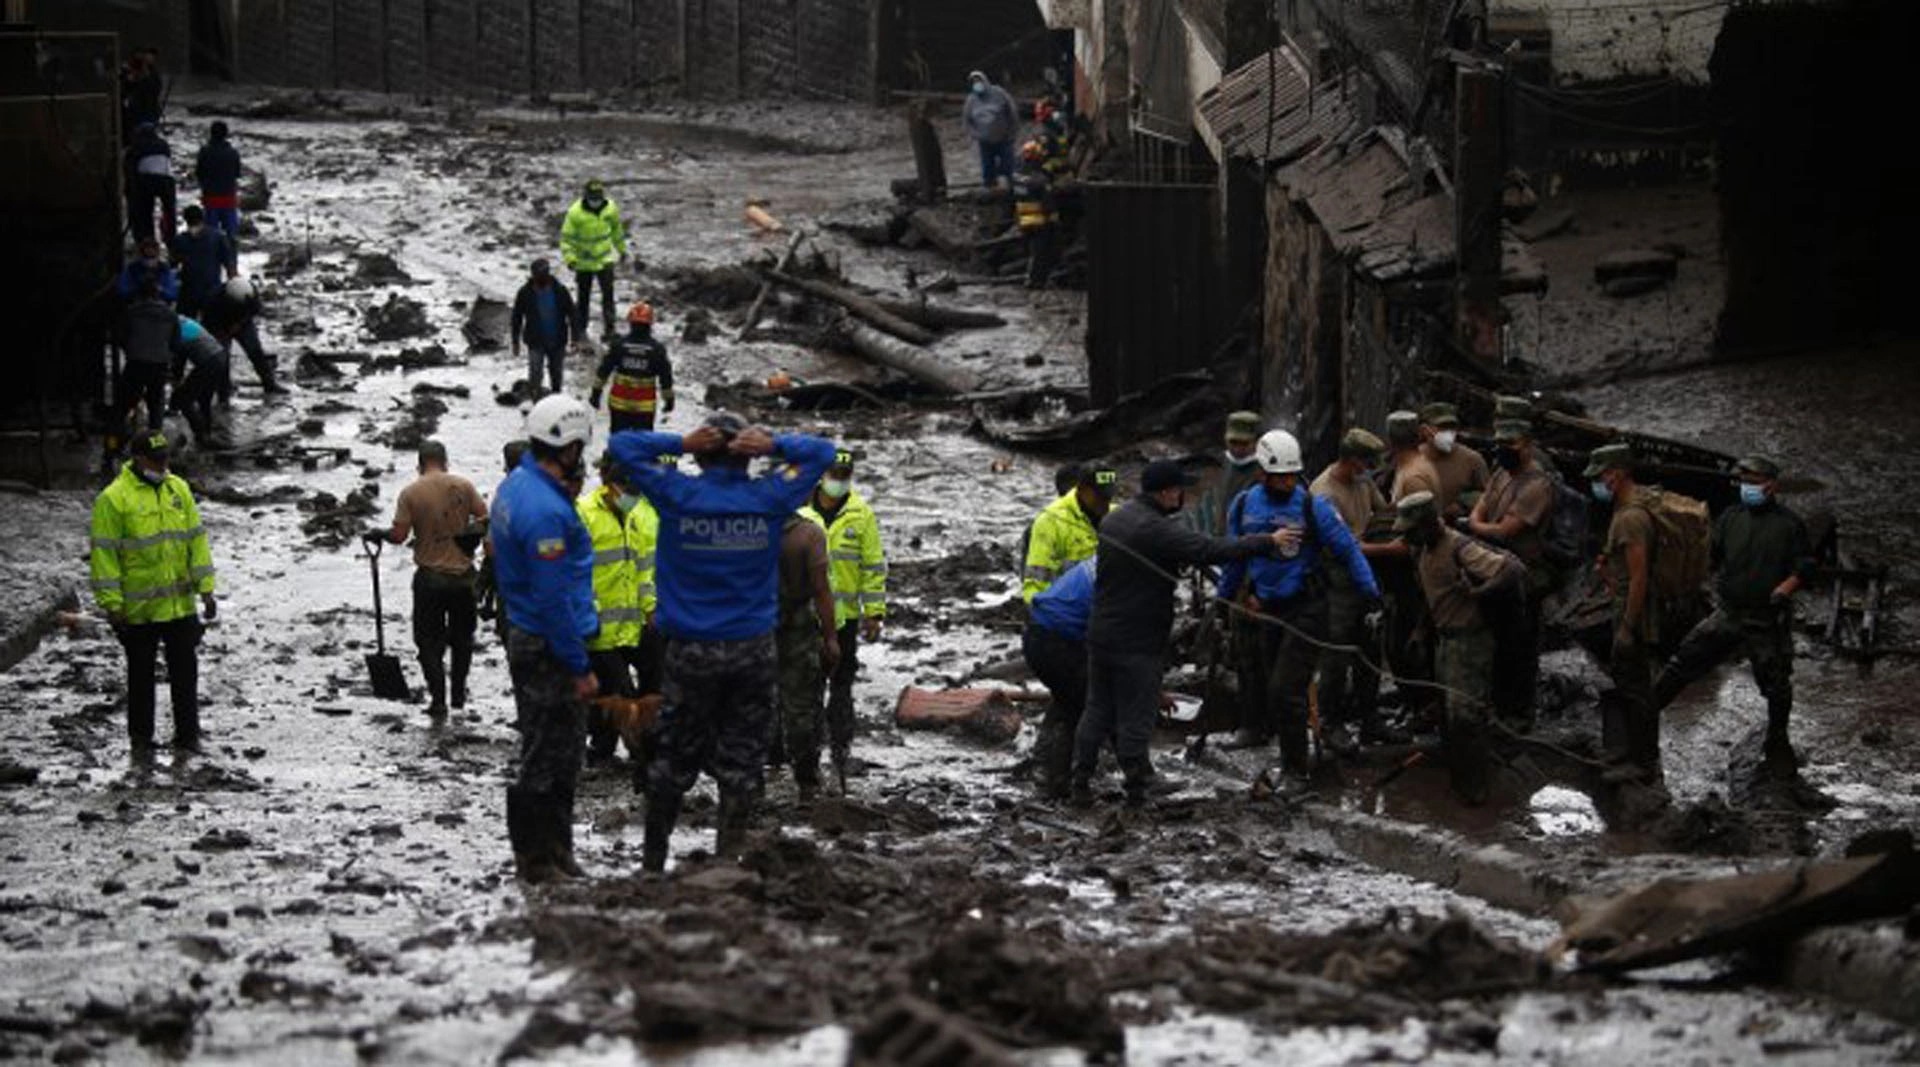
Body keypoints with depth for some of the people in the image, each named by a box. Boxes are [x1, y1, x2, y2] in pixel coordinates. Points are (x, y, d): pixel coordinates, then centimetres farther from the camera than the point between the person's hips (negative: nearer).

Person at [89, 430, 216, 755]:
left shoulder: (179, 489, 6)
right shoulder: (114, 499, -11)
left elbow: (196, 540, 9)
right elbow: (104, 554, -11)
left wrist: (205, 588, 5)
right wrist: (111, 604, -14)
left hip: (180, 604, 4)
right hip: (138, 609, -4)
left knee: (185, 669, 9)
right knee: (141, 673, 8)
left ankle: (187, 733, 19)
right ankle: (141, 737, 20)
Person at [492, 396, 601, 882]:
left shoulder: (515, 486, 8)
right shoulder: (546, 510, -23)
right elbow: (554, 598, -23)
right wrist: (580, 668, -18)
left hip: (526, 637, 10)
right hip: (549, 649, -10)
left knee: (549, 751, 17)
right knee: (549, 757, -2)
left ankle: (553, 851, 25)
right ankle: (539, 859, 5)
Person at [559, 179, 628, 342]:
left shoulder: (610, 209, -6)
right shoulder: (575, 213, -18)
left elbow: (617, 229, 13)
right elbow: (566, 237, -13)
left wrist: (622, 249, 22)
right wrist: (569, 258, -25)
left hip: (605, 259, 2)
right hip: (584, 262, -2)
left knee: (608, 291, -10)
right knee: (583, 297, 9)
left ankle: (609, 327, -3)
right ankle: (579, 331, 23)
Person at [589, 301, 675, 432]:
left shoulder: (618, 345, -4)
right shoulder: (657, 349, -5)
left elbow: (603, 371, -1)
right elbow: (665, 377, 1)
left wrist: (596, 392, 8)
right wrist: (669, 399, 13)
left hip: (619, 403, 1)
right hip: (644, 406, -1)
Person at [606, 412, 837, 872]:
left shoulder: (679, 495, -8)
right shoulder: (767, 498, -6)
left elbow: (623, 446, 2)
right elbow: (821, 453, 7)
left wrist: (680, 444, -7)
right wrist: (773, 445, -8)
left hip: (691, 652, 0)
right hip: (753, 651, 0)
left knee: (674, 759, 10)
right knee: (740, 760, 8)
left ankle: (653, 860, 17)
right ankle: (728, 859, 10)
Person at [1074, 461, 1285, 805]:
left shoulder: (1114, 521, 9)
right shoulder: (1156, 530, -20)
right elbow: (1214, 550, -23)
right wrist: (1269, 541, -15)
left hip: (1101, 632, 8)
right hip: (1137, 642, -8)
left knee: (1098, 709, 14)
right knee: (1135, 714, 2)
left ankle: (1081, 780, 16)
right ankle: (1137, 785, 11)